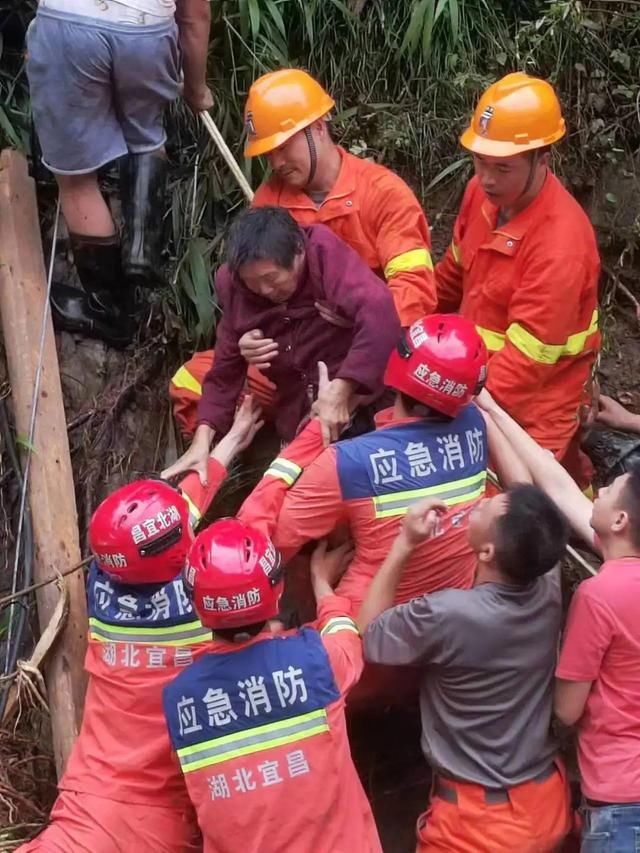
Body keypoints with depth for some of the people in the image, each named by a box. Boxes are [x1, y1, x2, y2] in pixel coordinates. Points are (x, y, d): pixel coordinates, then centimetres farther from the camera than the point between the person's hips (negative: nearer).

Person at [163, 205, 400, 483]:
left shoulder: (325, 254, -18)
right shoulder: (233, 285, -3)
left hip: (355, 411, -5)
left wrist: (341, 389, -38)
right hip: (298, 428, 5)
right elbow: (226, 369, 2)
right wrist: (203, 439, -11)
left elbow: (379, 314, -33)